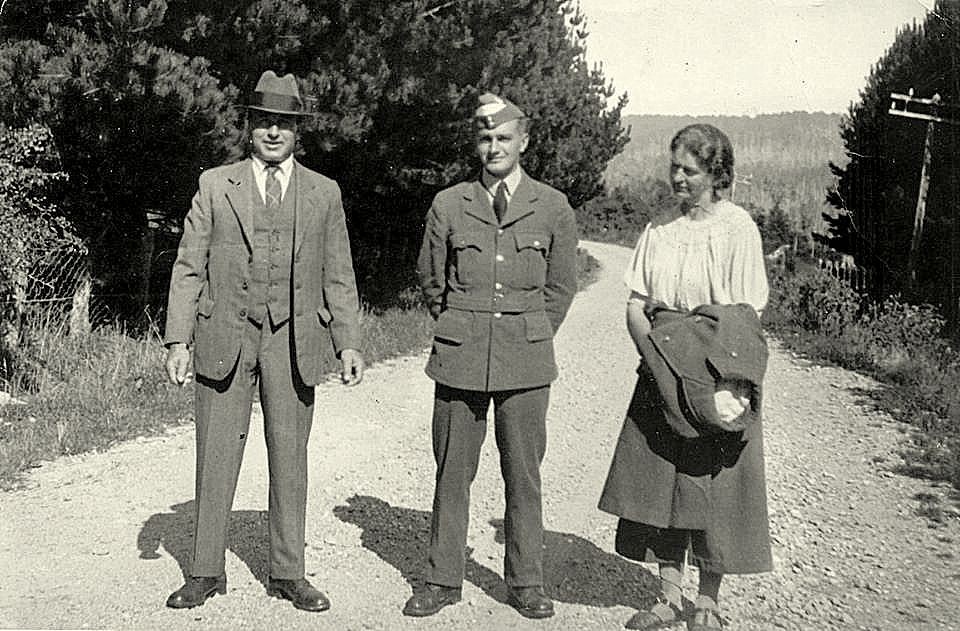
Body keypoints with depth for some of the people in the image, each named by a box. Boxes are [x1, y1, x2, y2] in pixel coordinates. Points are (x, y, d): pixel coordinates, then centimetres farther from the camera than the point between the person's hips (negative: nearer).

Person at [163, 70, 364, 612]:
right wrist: (179, 338, -4)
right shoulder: (215, 185, 6)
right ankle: (207, 572, 18)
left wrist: (349, 343, -2)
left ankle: (288, 573, 19)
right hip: (225, 338, 0)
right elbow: (189, 267, 4)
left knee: (290, 458, 7)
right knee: (216, 458, 5)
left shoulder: (324, 193, 8)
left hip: (293, 343, 1)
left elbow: (339, 277, 7)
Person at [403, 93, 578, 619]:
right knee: (452, 473, 6)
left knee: (523, 476, 5)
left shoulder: (553, 208, 3)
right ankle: (442, 580, 19)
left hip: (526, 362, 0)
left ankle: (525, 583, 19)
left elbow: (561, 286, 13)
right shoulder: (447, 206, 4)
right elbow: (431, 282, 14)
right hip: (459, 359, 1)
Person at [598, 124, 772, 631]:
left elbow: (746, 318, -9)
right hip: (662, 375, 4)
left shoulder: (738, 228, -6)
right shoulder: (659, 228, 7)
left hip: (716, 378, -4)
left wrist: (714, 381, -16)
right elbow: (635, 305, 7)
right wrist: (659, 357, -9)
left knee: (713, 489, 2)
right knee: (659, 483, 7)